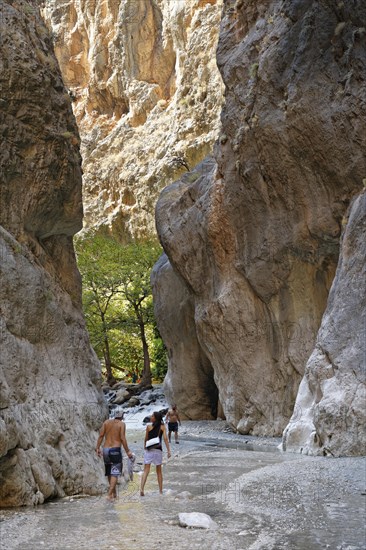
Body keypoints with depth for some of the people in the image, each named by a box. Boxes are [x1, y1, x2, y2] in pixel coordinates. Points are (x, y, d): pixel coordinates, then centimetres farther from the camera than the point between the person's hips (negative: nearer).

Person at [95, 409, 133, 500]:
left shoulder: (106, 422, 10)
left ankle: (114, 493, 28)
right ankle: (109, 494, -16)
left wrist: (97, 448, 4)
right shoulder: (122, 424, -2)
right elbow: (122, 438, -11)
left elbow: (101, 435, 2)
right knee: (115, 473, -3)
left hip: (106, 449, 5)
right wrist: (128, 451, -8)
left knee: (109, 472, 18)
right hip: (115, 450, -5)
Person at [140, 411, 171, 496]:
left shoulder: (148, 427, -3)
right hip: (158, 450, 1)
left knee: (146, 470, 0)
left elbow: (146, 439, 1)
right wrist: (168, 451, -8)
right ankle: (160, 490, 19)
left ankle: (141, 488, -17)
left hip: (148, 450, -1)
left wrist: (145, 447, 16)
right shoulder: (162, 427, -1)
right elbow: (165, 439, -8)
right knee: (159, 471, 15)